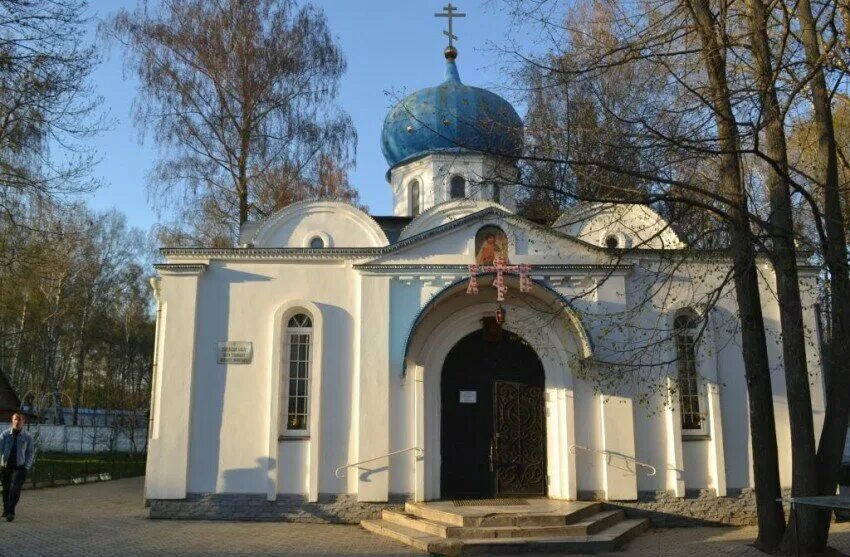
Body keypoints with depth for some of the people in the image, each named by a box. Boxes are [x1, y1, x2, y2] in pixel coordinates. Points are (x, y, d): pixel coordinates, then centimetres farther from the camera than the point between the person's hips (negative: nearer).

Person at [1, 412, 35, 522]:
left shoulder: (27, 437, -3)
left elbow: (30, 453, 2)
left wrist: (26, 468, -6)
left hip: (20, 468, -2)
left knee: (15, 489, -17)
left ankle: (10, 512, -19)